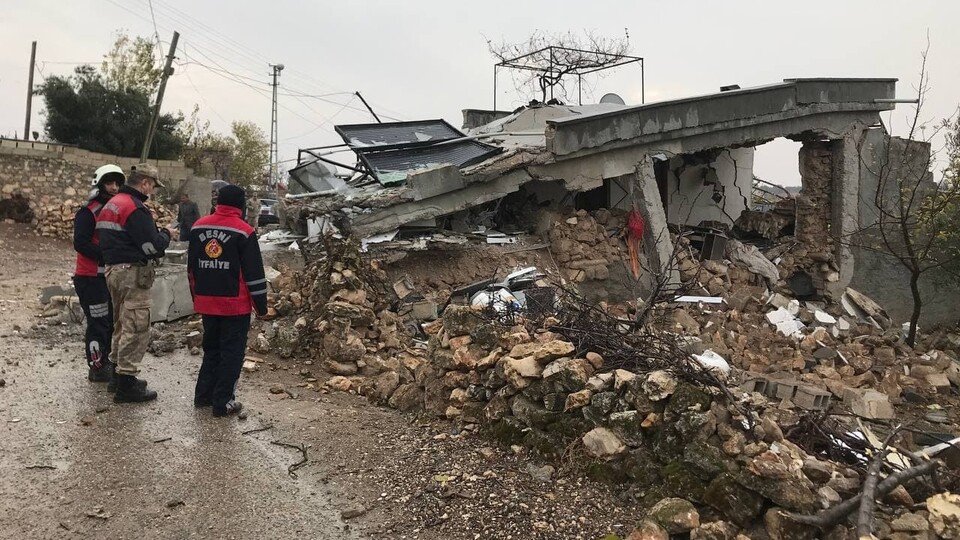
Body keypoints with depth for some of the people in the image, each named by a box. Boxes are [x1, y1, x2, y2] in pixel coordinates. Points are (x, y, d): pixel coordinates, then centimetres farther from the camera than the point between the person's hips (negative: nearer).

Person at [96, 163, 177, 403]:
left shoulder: (112, 204, 15)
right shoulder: (135, 208, -17)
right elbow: (151, 246, -20)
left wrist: (157, 233, 14)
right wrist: (166, 234, -1)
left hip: (113, 269, 11)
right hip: (133, 273, -11)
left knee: (122, 325, 19)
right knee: (136, 329, -6)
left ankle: (120, 374, 30)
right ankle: (126, 385, -4)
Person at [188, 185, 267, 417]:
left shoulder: (198, 226, 7)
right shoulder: (243, 231, -12)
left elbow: (192, 267, 14)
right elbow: (253, 272, -11)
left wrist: (197, 296, 23)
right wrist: (261, 304, -4)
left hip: (206, 302, 6)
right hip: (235, 304, -6)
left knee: (211, 348, 20)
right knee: (231, 352, 3)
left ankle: (203, 394, 25)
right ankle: (223, 402, 5)